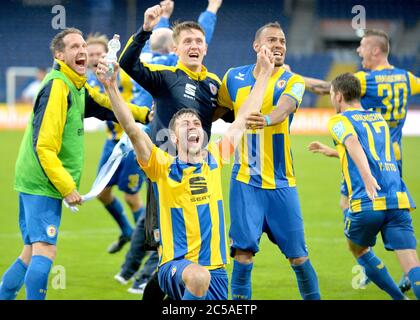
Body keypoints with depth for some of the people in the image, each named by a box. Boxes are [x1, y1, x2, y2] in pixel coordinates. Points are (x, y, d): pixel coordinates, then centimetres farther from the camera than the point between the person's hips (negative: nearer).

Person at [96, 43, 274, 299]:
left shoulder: (214, 159, 9)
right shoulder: (163, 167, -2)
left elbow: (243, 120, 16)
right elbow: (132, 129, -14)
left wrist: (263, 74, 19)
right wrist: (112, 88, -25)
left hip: (215, 269, 5)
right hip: (176, 268, -5)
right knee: (198, 276, -38)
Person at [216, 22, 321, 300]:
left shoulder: (292, 82, -3)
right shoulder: (234, 78, 4)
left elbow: (283, 108, -26)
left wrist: (266, 119, -47)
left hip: (281, 183, -1)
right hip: (245, 180, 1)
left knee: (298, 255, 2)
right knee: (244, 250, -7)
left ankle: (313, 297, 20)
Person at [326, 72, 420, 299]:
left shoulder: (339, 121, 6)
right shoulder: (379, 118, 25)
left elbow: (353, 142, -17)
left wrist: (367, 177, -33)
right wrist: (332, 151, 57)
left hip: (367, 203, -4)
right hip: (398, 199, 4)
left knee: (358, 250, 25)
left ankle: (399, 298, 19)